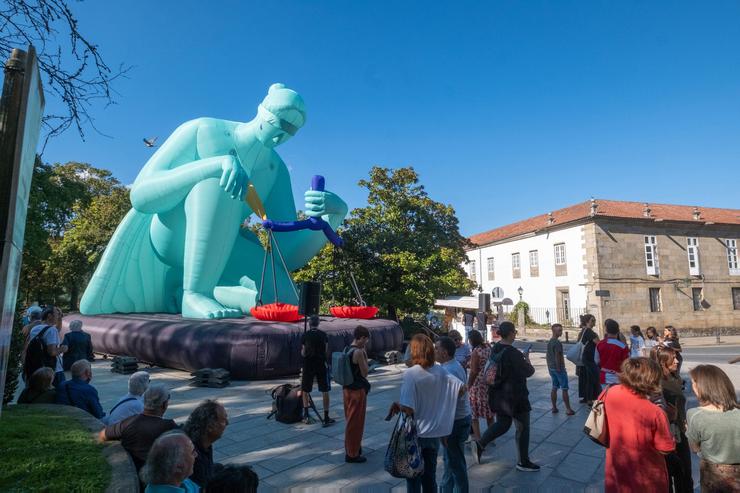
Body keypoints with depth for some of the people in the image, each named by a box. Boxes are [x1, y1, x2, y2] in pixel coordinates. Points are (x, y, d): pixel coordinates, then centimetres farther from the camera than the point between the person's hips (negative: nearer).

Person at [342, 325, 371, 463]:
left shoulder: (347, 350, 6)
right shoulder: (358, 352, -21)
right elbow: (365, 373, -14)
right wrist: (365, 356, -9)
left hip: (347, 388, 9)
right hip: (357, 390, -9)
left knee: (351, 420, 22)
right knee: (356, 422, 3)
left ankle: (352, 448, 37)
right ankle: (352, 454, 14)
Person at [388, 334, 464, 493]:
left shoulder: (410, 374, -22)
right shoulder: (440, 371, -8)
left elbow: (408, 409, -27)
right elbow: (462, 388, -5)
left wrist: (396, 405, -7)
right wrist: (444, 402, 9)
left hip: (415, 434, -4)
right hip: (434, 432, 4)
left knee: (413, 478, 15)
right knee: (430, 476, 21)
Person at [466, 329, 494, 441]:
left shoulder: (476, 351, -18)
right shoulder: (489, 347, 2)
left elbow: (474, 371, -18)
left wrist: (468, 386, -9)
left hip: (478, 383, -7)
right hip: (489, 382, 7)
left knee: (474, 412, 6)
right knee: (489, 411, 20)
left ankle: (477, 437, 9)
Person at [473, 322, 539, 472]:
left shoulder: (495, 349, 0)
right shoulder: (513, 353, -25)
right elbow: (529, 372, -15)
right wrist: (526, 359, 2)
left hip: (498, 395, 8)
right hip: (514, 396, -8)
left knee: (502, 424, 21)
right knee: (523, 428, 11)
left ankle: (480, 444, 9)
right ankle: (523, 462, 25)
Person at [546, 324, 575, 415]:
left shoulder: (549, 342, 10)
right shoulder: (557, 343, -18)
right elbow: (557, 357, -21)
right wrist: (559, 368, -17)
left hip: (551, 368, 8)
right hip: (559, 368, -8)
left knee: (554, 388, 12)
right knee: (564, 389, 0)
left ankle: (554, 408, 17)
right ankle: (568, 409, 5)